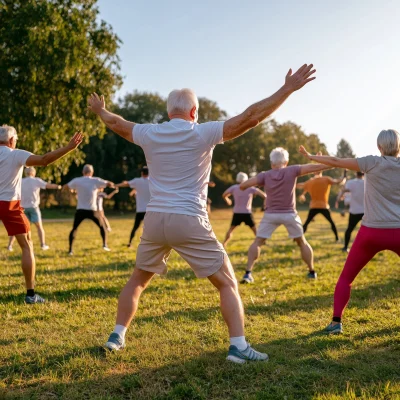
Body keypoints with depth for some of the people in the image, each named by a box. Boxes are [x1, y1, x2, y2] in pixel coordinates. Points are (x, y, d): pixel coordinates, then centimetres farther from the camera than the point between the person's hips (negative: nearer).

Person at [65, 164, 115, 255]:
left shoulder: (76, 181, -2)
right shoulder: (96, 181, -4)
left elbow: (65, 187, 14)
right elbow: (110, 184, 1)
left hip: (80, 210, 1)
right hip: (92, 210, 0)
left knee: (74, 229, 15)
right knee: (102, 226, 21)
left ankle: (70, 250, 6)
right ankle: (105, 245, 12)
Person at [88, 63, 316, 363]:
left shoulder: (149, 134, 7)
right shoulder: (203, 133, -4)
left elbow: (117, 124, 27)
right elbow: (250, 118, -8)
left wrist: (100, 110, 48)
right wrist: (288, 89, -4)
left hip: (155, 220, 4)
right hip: (189, 222, -4)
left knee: (138, 280, 24)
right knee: (227, 283, 6)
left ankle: (117, 336, 26)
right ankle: (238, 346, -3)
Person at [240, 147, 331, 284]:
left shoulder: (265, 175, -3)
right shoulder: (291, 171, -4)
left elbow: (243, 185, -7)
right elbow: (313, 167, -8)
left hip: (271, 215, 0)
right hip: (289, 214, 0)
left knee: (257, 242, 7)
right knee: (302, 242, 17)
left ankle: (248, 273, -3)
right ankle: (312, 271, 21)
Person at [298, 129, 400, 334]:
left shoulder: (372, 163, -3)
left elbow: (336, 162, 2)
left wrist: (311, 157, 14)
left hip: (372, 232, -1)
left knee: (346, 278, 12)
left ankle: (336, 322, 4)